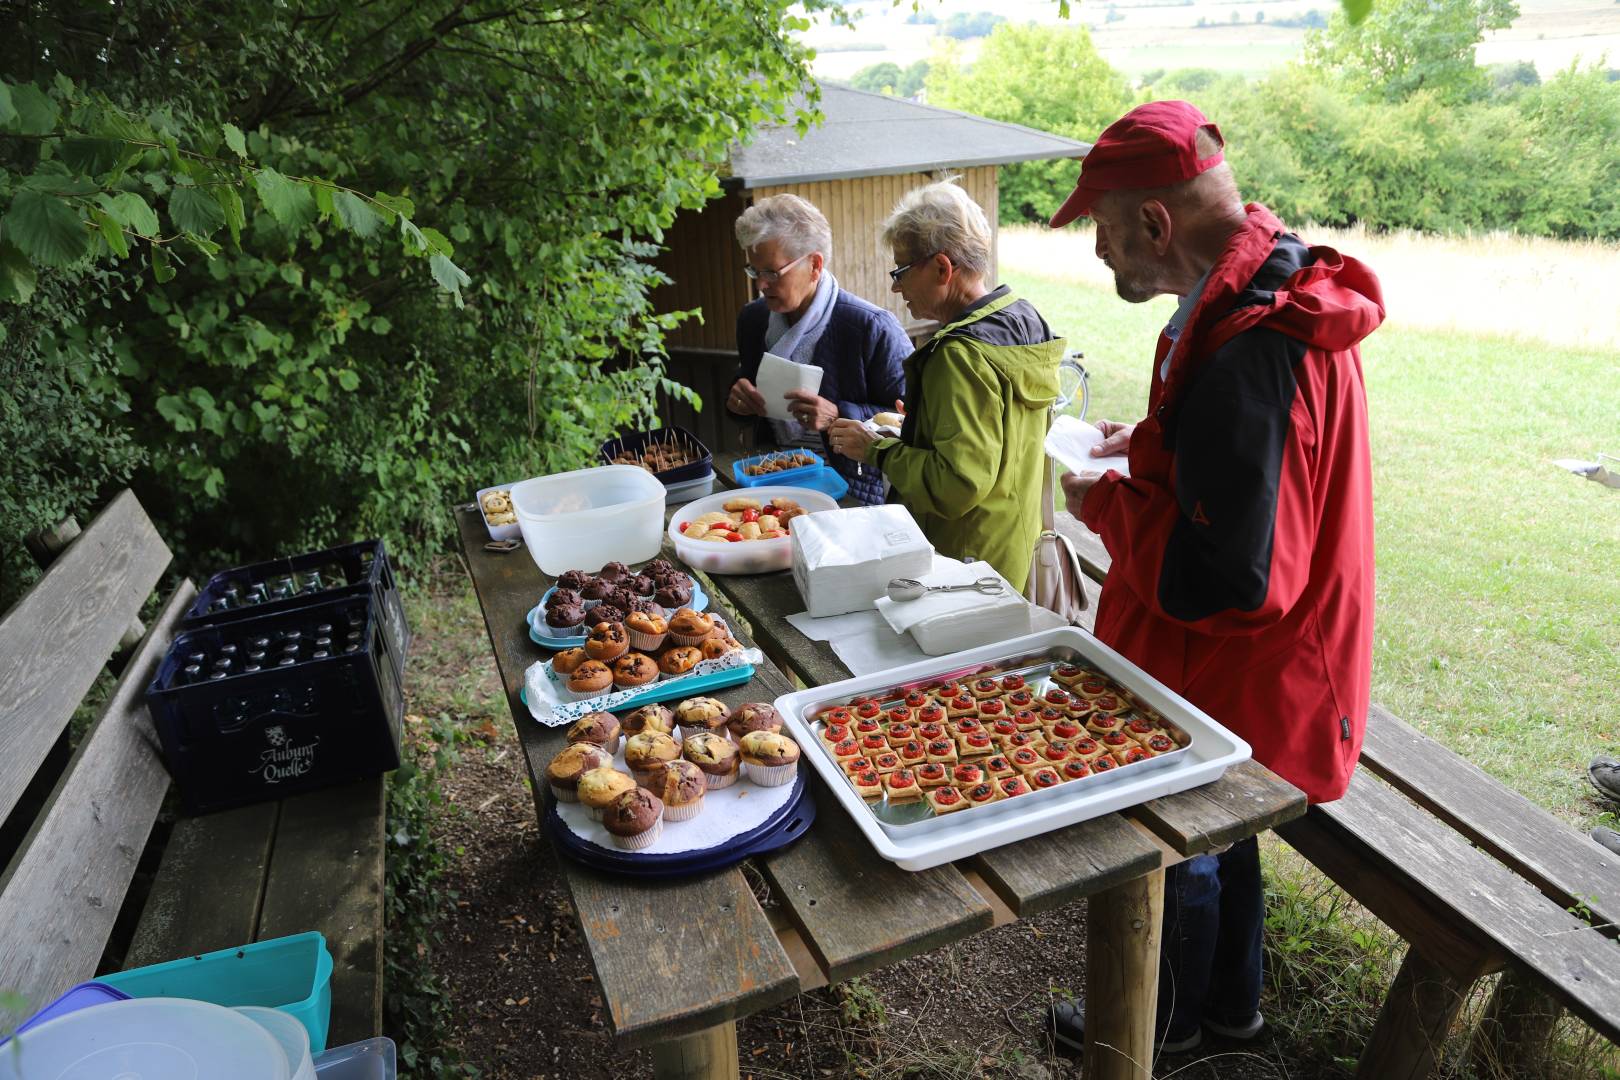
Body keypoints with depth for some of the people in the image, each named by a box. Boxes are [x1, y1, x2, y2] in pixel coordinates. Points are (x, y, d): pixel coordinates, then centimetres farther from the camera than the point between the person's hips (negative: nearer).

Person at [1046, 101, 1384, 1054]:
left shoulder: (1246, 357, -33)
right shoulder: (1281, 297, 1)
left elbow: (1227, 580, -32)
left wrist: (1108, 503, -19)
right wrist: (1148, 444, 5)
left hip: (1226, 685, -9)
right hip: (1255, 675, 9)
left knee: (1177, 853, 14)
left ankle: (1165, 1025, 42)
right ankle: (1233, 1003, 50)